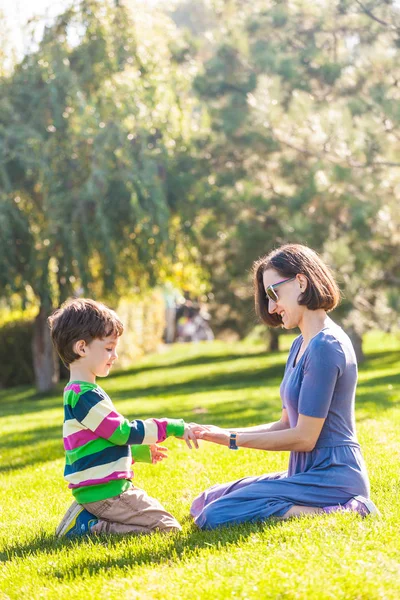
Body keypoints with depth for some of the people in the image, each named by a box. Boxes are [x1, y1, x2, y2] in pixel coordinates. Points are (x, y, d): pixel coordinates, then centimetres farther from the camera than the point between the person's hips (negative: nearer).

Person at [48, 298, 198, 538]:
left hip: (98, 489, 10)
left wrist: (140, 452, 21)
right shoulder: (85, 396, -19)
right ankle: (91, 528, -10)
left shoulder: (77, 393, 16)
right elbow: (124, 431, -18)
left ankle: (86, 518, 9)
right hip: (105, 492, -10)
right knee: (169, 528, -9)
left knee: (160, 515, 21)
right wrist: (172, 427, -12)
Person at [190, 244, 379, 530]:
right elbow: (285, 425, 17)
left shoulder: (325, 346, -16)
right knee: (205, 503, 16)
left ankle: (337, 514, -15)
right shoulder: (300, 345, 15)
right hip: (308, 473, 11)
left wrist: (233, 440, -9)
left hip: (332, 478, -11)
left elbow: (304, 437, -17)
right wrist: (223, 434, 5)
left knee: (216, 517, -21)